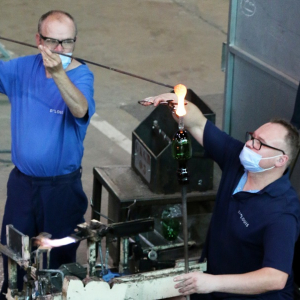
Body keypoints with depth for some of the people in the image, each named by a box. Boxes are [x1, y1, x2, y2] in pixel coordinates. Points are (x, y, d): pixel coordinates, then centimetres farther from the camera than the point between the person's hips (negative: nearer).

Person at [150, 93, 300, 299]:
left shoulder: (282, 212, -26)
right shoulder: (236, 159, -4)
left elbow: (276, 278, -34)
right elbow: (198, 124, 1)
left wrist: (214, 283, -40)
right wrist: (178, 103, -21)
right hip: (212, 278, 8)